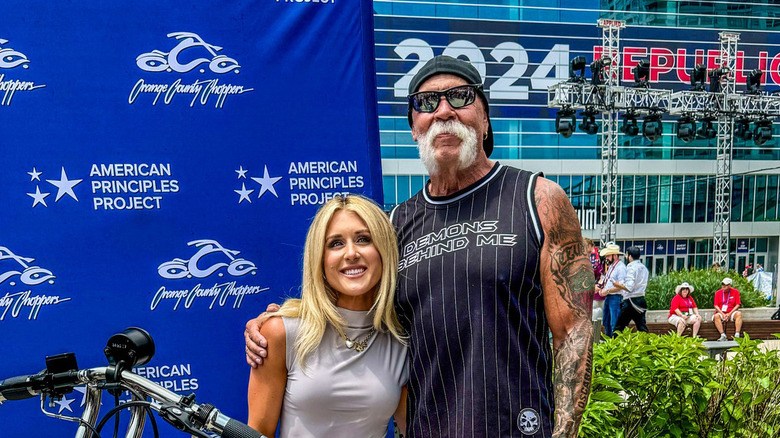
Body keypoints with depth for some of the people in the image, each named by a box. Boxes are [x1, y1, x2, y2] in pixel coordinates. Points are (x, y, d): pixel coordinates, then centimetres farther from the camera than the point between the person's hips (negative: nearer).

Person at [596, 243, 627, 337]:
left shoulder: (621, 267, -14)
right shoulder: (611, 266, 17)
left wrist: (607, 291, -18)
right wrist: (601, 289, 7)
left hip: (615, 298, -10)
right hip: (607, 297, 10)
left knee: (614, 324, -7)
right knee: (606, 322, 16)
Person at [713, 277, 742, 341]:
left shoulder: (735, 292, 5)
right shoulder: (718, 293, 6)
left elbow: (737, 305, 0)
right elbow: (716, 306, 2)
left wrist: (729, 314, -13)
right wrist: (723, 314, -14)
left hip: (731, 312, 0)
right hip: (721, 312, 0)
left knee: (739, 314, -31)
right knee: (716, 316, -32)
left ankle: (737, 335, -34)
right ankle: (723, 336, -35)